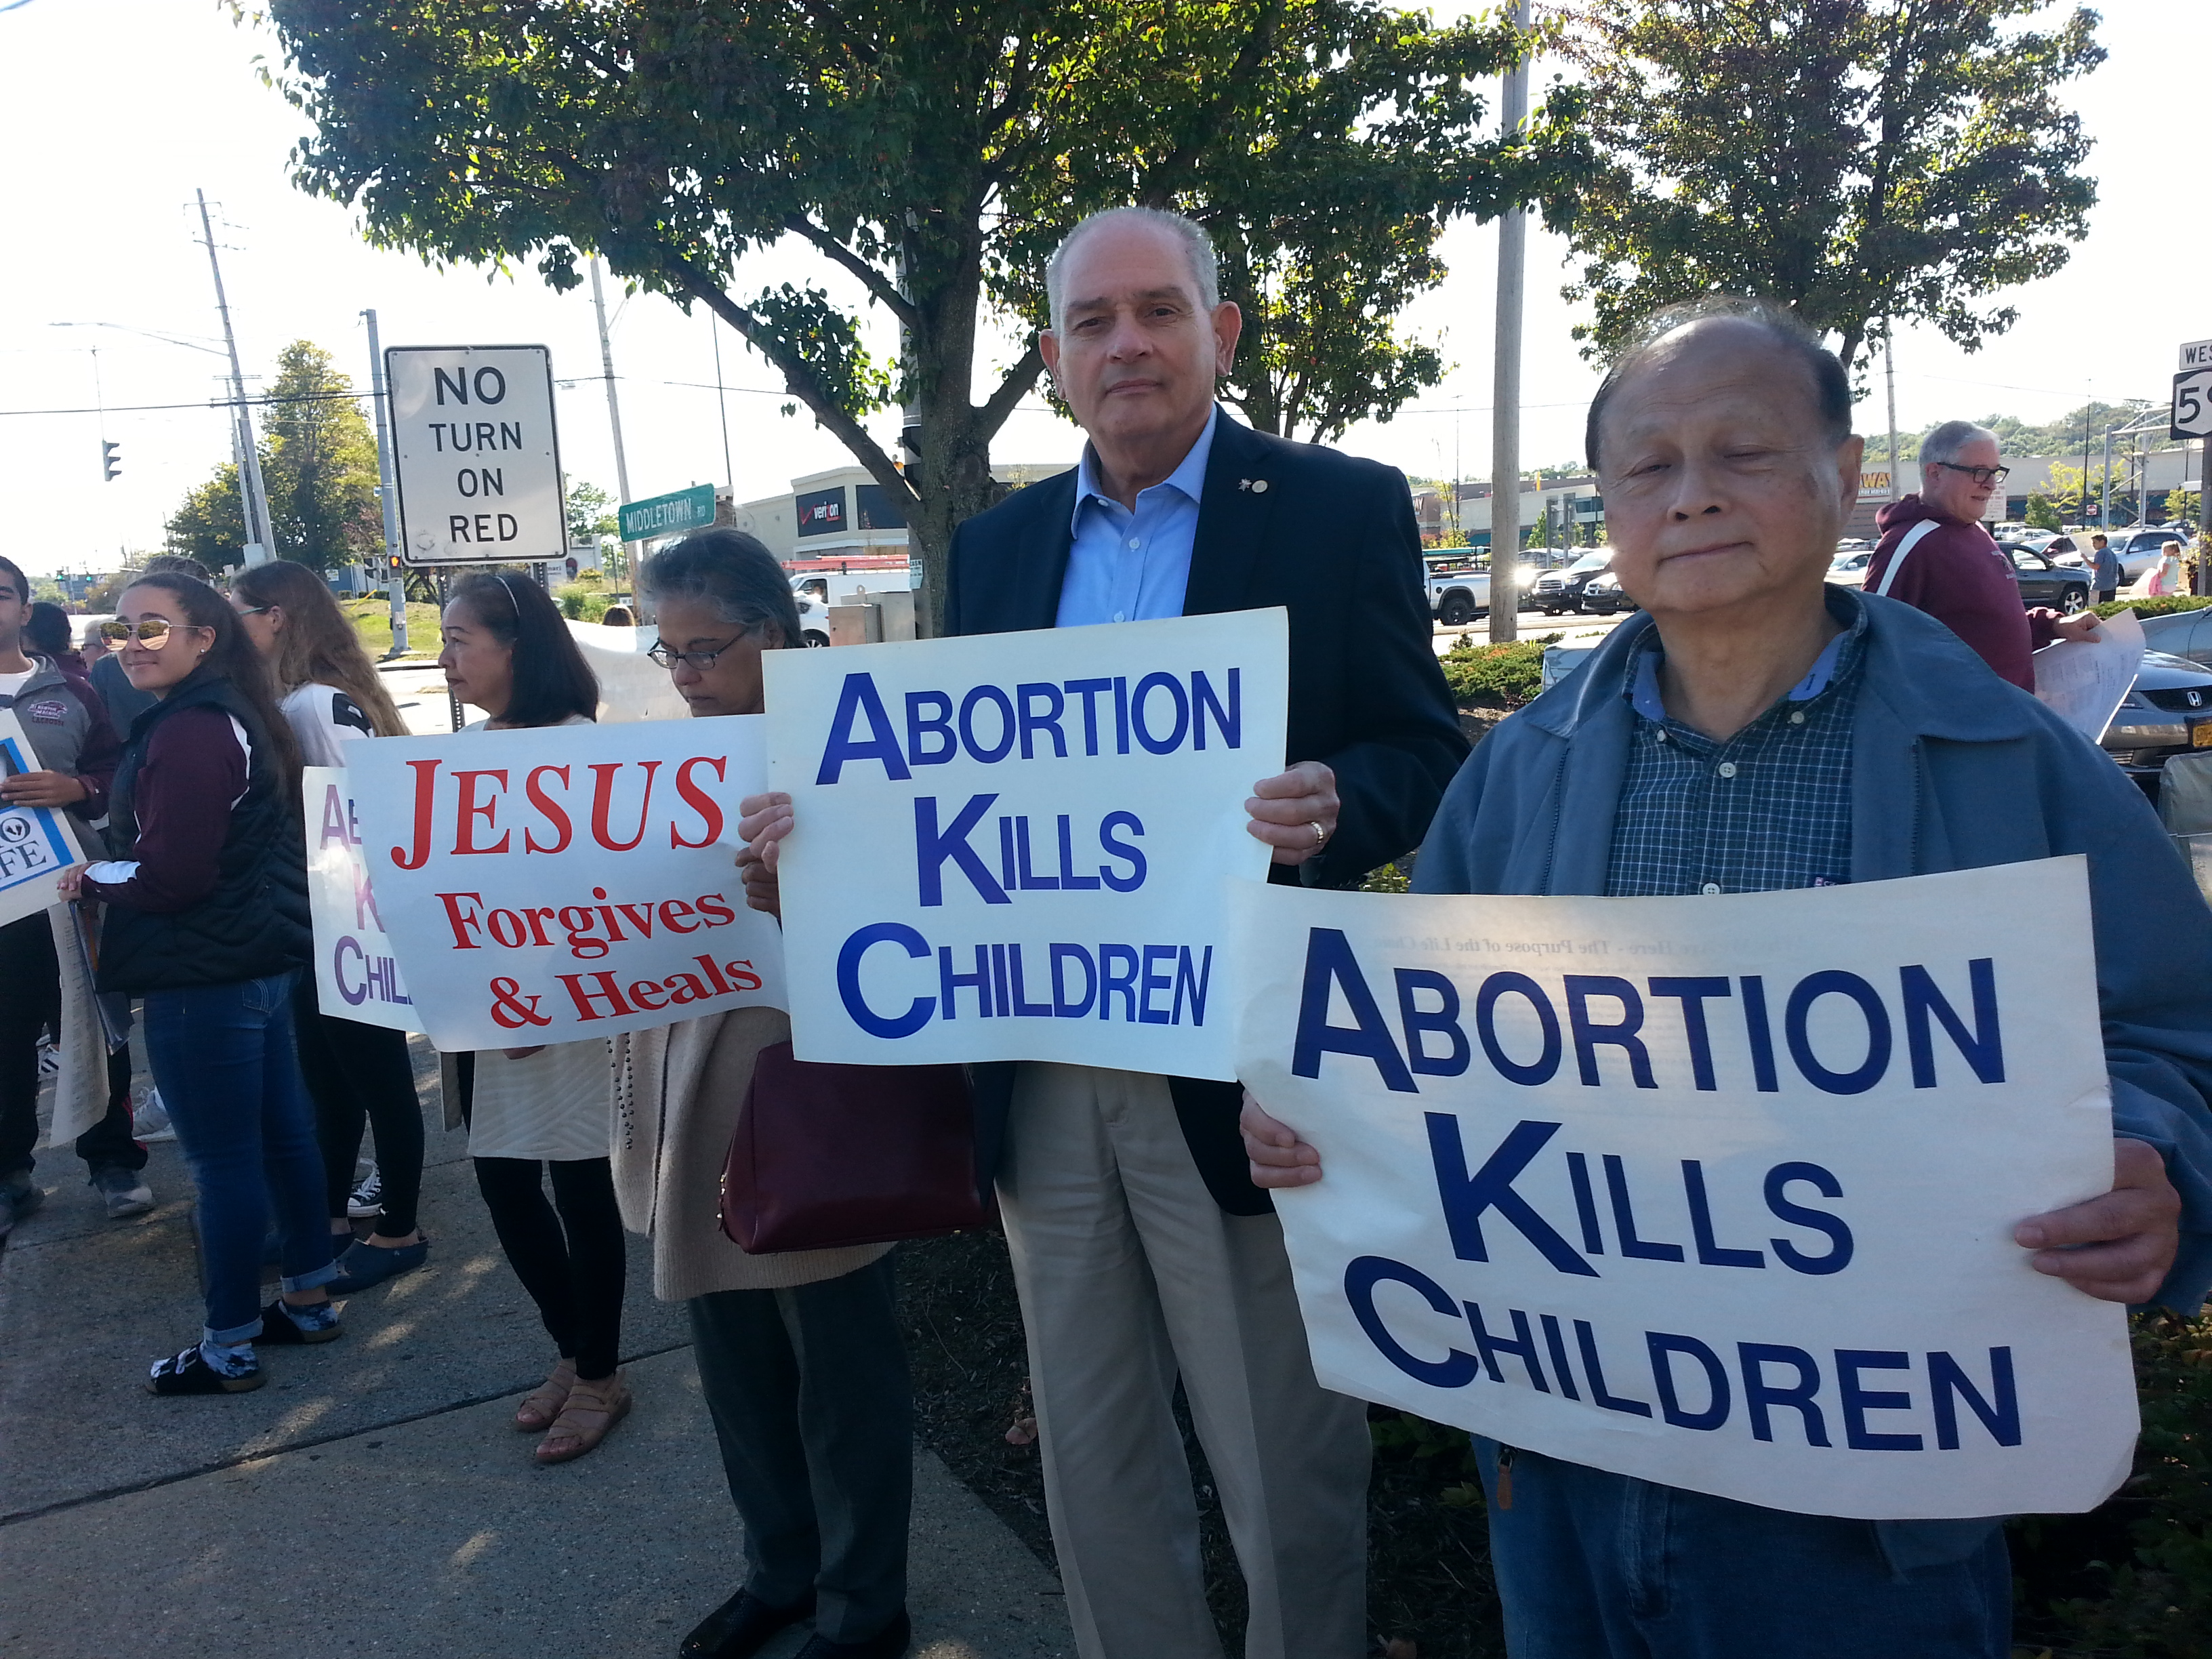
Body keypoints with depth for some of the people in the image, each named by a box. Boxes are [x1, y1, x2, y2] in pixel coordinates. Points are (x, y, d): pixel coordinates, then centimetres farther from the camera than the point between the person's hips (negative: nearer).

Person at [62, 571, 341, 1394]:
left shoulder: (187, 734, -19)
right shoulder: (232, 716, 12)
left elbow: (168, 872, -22)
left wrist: (90, 878, -5)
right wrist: (109, 866, 6)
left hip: (204, 978, -10)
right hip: (260, 958, 10)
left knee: (222, 1159, 0)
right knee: (282, 1132, 17)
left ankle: (229, 1348, 12)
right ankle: (309, 1300, 30)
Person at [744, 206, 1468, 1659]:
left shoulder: (1342, 509, -3)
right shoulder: (996, 546, 10)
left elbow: (1427, 753, -5)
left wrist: (1332, 811, -27)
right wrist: (820, 843, -8)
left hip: (1238, 1076, -4)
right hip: (1043, 1082, 5)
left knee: (1287, 1465, 11)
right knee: (1093, 1457, 20)